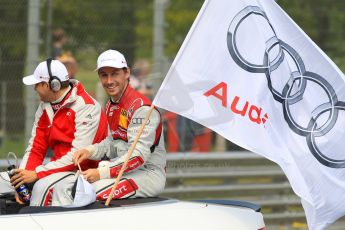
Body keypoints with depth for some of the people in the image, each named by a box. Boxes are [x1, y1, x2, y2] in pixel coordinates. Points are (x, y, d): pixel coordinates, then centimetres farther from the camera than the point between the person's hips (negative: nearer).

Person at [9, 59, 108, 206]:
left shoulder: (86, 106, -16)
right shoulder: (45, 107, 9)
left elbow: (79, 155, -23)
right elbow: (35, 148, 7)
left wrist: (37, 173, -25)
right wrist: (24, 174, -15)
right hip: (60, 165, 8)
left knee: (43, 185, -32)